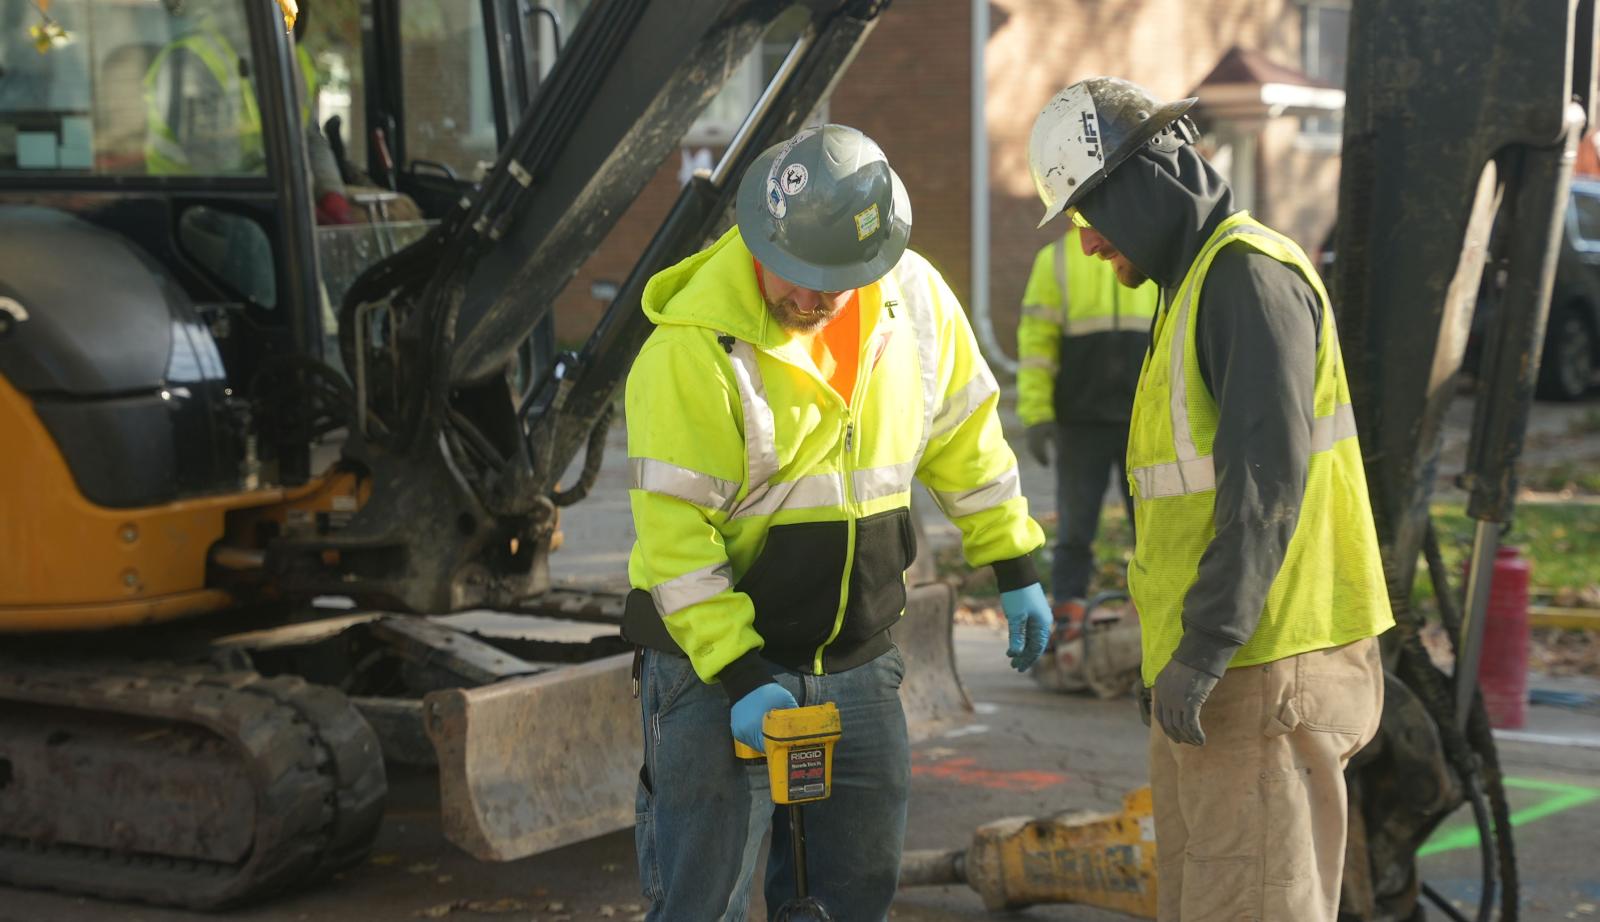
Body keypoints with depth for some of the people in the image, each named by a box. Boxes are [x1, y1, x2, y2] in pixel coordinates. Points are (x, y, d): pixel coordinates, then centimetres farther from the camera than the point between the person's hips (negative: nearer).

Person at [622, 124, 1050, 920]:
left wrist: (1014, 568, 13)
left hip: (858, 660, 5)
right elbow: (674, 531, -20)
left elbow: (963, 436, 11)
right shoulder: (695, 344, -21)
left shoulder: (914, 296, -3)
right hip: (717, 655, -5)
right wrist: (738, 673, -24)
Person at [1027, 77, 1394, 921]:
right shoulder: (1198, 283, 19)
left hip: (1264, 671, -10)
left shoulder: (1249, 274, -13)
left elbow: (1268, 479, -22)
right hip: (1212, 668, 10)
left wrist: (1204, 647, -24)